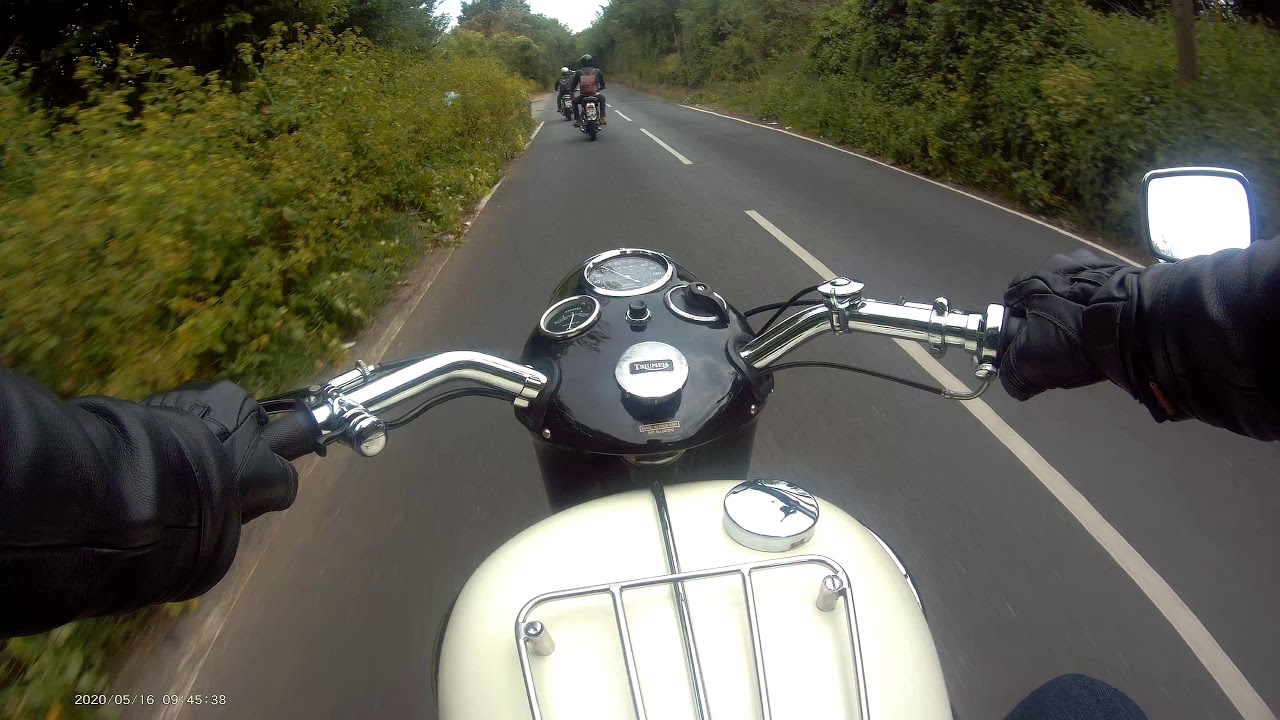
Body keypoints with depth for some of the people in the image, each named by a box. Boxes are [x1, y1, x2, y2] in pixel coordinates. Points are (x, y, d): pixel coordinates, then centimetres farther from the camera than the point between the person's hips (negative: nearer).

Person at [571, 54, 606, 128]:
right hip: (595, 95, 1)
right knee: (602, 99, 35)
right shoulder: (597, 71, 4)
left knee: (574, 102, 29)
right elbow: (603, 84, 11)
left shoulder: (578, 73, 2)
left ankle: (578, 120, 14)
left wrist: (573, 89, 30)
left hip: (583, 96, -1)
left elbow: (573, 85, 7)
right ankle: (602, 118, 21)